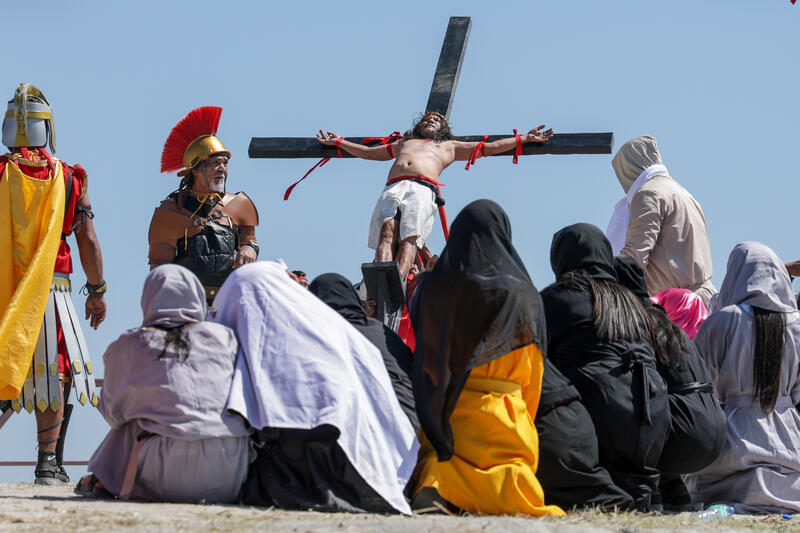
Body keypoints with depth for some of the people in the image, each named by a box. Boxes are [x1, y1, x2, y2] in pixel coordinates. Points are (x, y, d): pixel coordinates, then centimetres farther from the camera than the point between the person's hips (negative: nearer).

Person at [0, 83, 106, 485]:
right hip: (51, 292, 0)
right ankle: (49, 461, 5)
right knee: (55, 373, 9)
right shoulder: (70, 177, 3)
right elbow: (88, 240, 4)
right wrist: (97, 291, 13)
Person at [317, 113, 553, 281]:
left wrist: (525, 139, 32)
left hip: (422, 189, -2)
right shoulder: (404, 143, 44)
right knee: (388, 230, -27)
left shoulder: (449, 146, 37)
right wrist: (338, 142, 55)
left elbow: (489, 148, 35)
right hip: (393, 187, 2)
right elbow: (368, 152, 52)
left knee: (410, 237, -29)